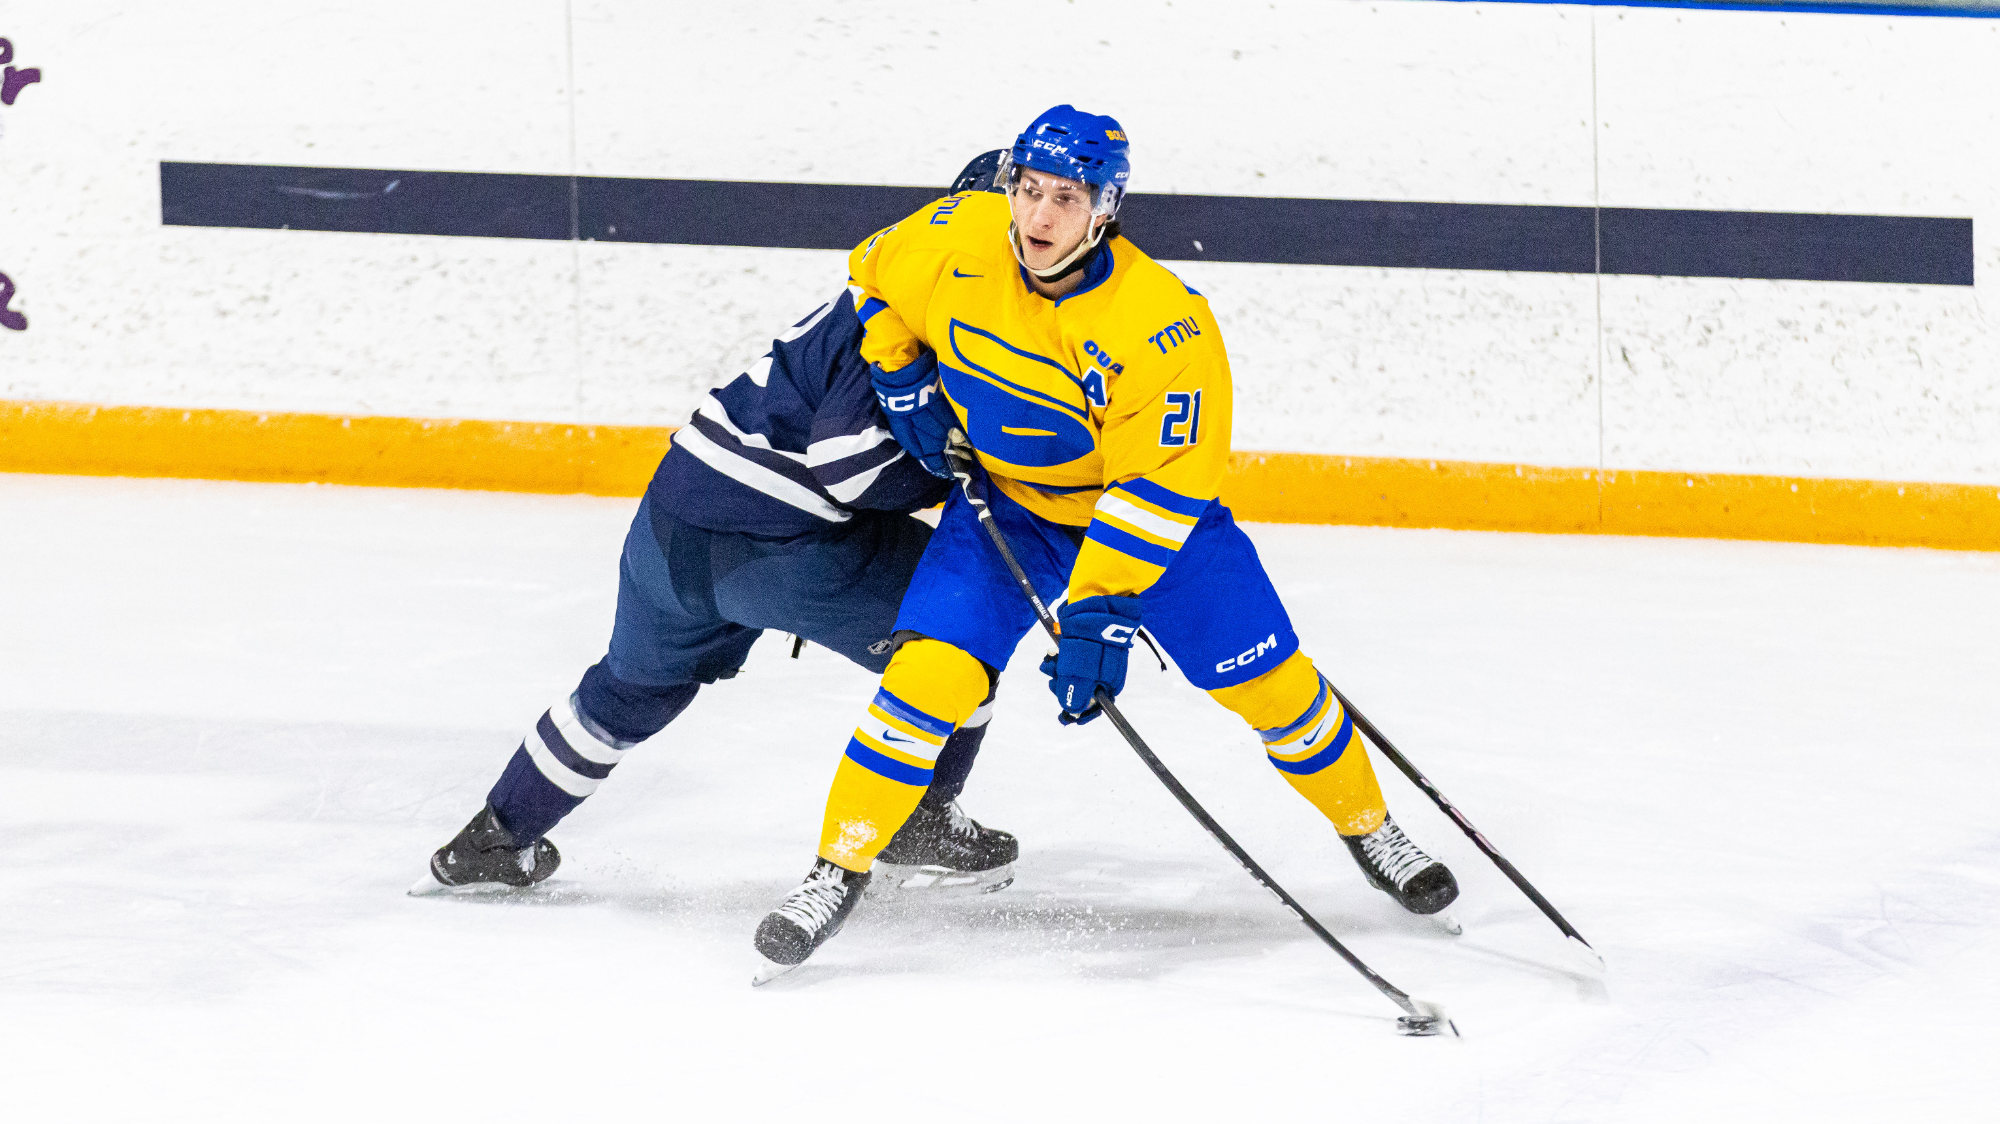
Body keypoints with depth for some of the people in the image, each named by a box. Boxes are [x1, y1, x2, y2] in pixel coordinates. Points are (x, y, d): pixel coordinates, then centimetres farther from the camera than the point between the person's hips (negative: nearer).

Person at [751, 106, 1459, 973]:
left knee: (1267, 681, -2)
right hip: (1005, 506, 2)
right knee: (931, 670, -17)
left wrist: (1099, 614, -35)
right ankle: (840, 868, -3)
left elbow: (1159, 487, -30)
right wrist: (902, 378, -7)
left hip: (1155, 511, -2)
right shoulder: (959, 243, -21)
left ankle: (1369, 828, 24)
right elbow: (875, 278, 3)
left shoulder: (1164, 324, -31)